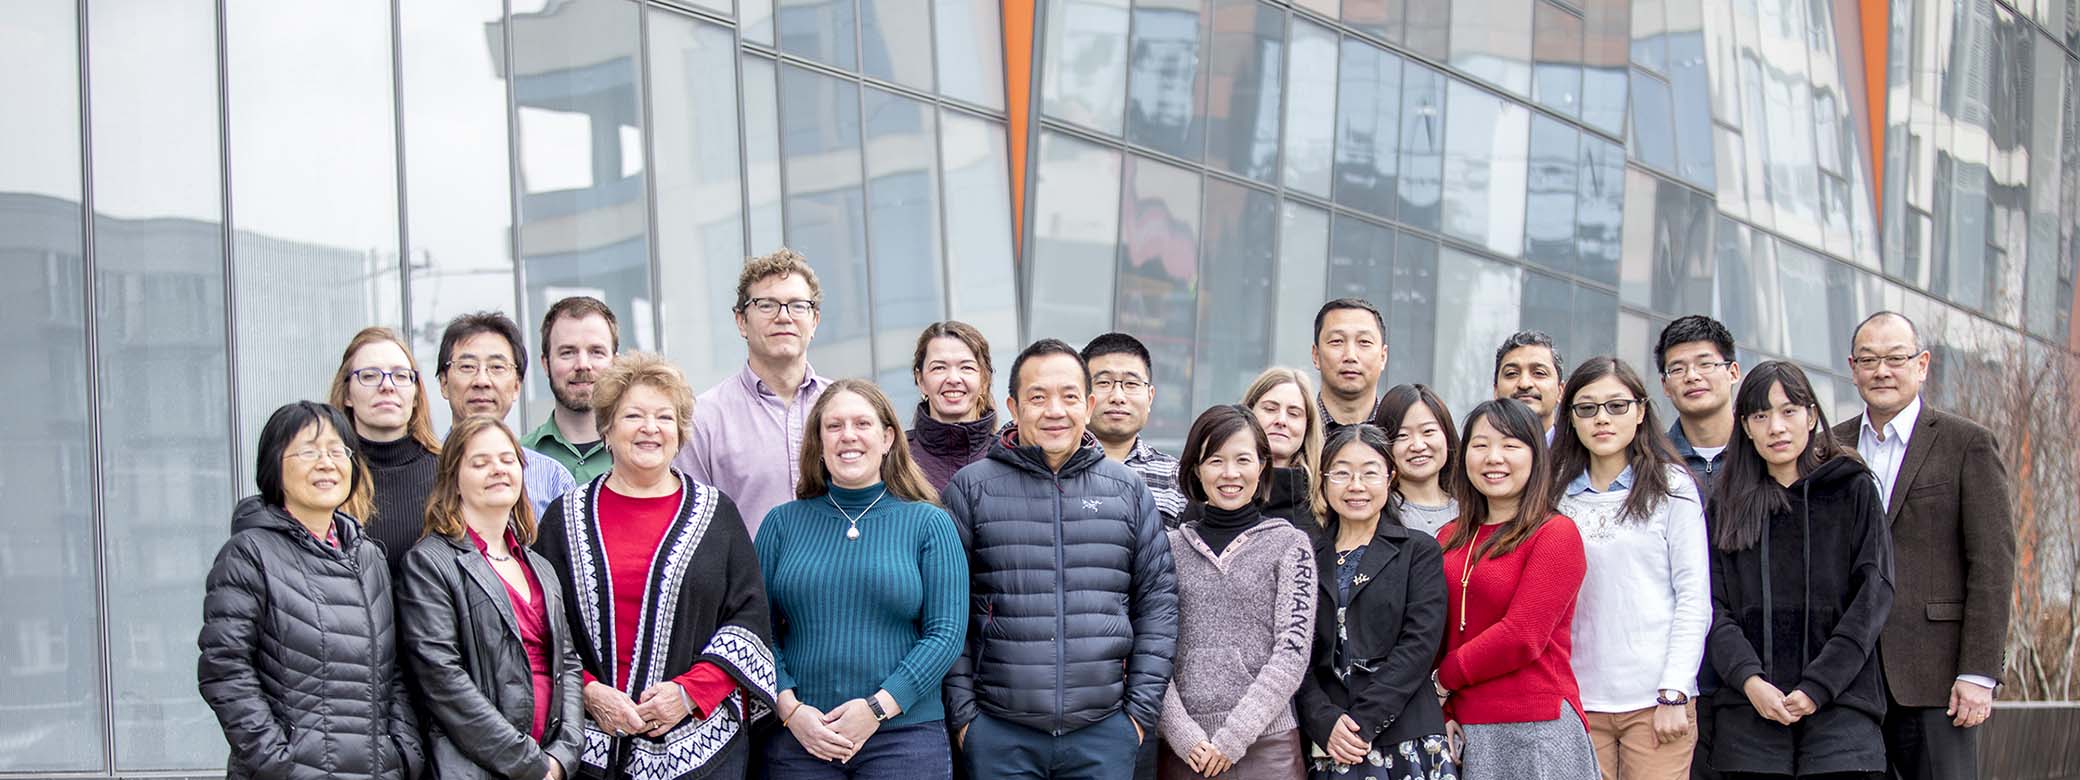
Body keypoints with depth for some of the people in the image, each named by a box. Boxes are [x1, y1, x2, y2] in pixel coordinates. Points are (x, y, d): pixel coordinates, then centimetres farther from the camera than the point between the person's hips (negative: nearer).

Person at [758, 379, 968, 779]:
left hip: (905, 738, -1)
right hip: (797, 736, 1)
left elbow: (947, 633, -4)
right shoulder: (783, 523, 8)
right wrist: (790, 709, -10)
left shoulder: (929, 524, 3)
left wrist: (877, 708, -12)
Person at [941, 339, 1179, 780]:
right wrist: (962, 711, -3)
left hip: (1105, 732, 2)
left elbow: (1157, 600, 10)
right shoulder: (971, 487, 3)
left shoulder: (1128, 490, 9)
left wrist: (1142, 708, 3)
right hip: (998, 734, -2)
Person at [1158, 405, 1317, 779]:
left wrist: (1233, 738, -11)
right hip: (1184, 749, 2)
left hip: (1265, 744, -1)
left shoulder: (1290, 544, 3)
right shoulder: (1172, 547, 8)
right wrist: (1184, 735, -10)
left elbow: (1292, 653, -4)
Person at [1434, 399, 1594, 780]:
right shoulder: (1452, 539, 12)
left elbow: (1522, 637, -14)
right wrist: (1441, 710, -4)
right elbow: (1437, 634, 10)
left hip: (1536, 733, -5)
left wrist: (1443, 677, -5)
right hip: (1464, 733, 5)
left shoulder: (1556, 533, -6)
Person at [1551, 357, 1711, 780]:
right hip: (1577, 698, 2)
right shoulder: (1558, 495, 11)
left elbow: (1694, 598, -1)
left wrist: (1674, 694, -7)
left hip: (1654, 701, -2)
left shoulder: (1672, 488, 3)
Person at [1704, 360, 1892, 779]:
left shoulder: (1854, 490, 7)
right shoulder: (1726, 504, 12)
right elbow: (1715, 607, 5)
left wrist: (1817, 688, -10)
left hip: (1840, 707, -2)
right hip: (1749, 709, 2)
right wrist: (1750, 681, -12)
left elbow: (1873, 594, -1)